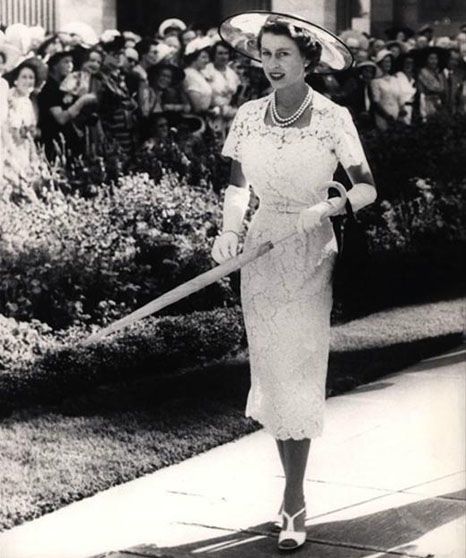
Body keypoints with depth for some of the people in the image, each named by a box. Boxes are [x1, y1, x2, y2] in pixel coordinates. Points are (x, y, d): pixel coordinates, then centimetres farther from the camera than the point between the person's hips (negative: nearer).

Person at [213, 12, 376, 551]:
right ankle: (292, 484, 22)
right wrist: (229, 229, -10)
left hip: (310, 253, -4)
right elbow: (238, 186, 8)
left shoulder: (331, 117, -8)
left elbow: (366, 188, -7)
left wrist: (326, 208, -26)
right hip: (261, 250, 4)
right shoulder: (248, 117, 3)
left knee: (298, 370, -5)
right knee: (270, 370, 8)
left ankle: (294, 502, 2)